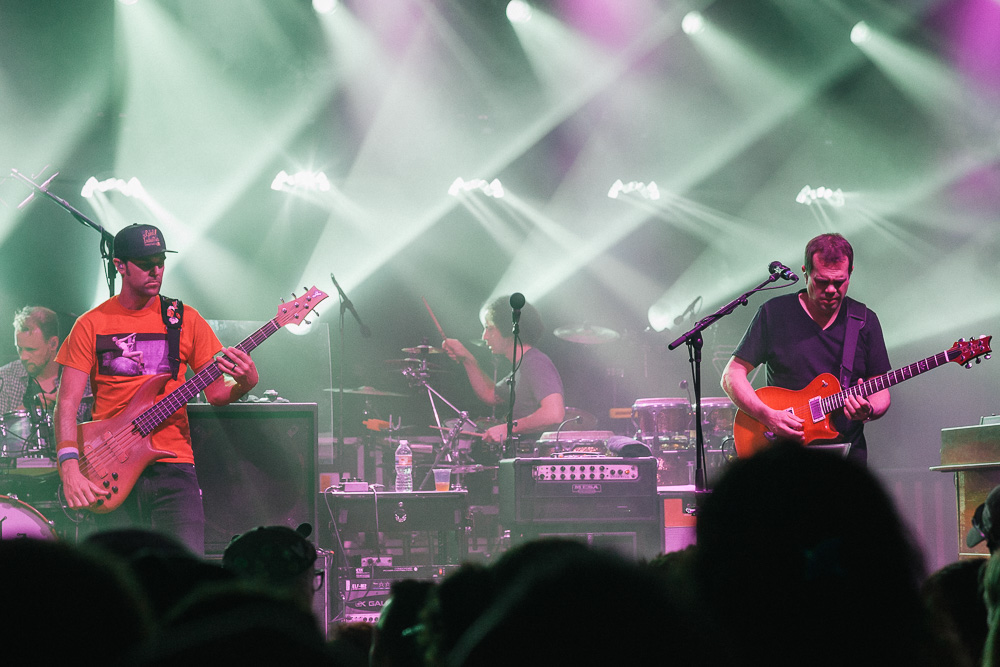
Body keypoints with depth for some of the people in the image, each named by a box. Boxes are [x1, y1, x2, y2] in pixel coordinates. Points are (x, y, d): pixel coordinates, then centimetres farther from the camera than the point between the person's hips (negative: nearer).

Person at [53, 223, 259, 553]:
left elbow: (216, 393, 10)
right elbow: (67, 403, 1)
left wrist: (244, 383, -14)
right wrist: (70, 468, -14)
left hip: (173, 465, 1)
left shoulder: (185, 319, 10)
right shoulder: (92, 325, 6)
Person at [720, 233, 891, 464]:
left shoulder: (864, 321, 9)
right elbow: (732, 375, 2)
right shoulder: (774, 313, 2)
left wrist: (868, 411, -12)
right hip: (785, 453, -2)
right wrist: (768, 415, -12)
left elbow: (880, 392, 11)